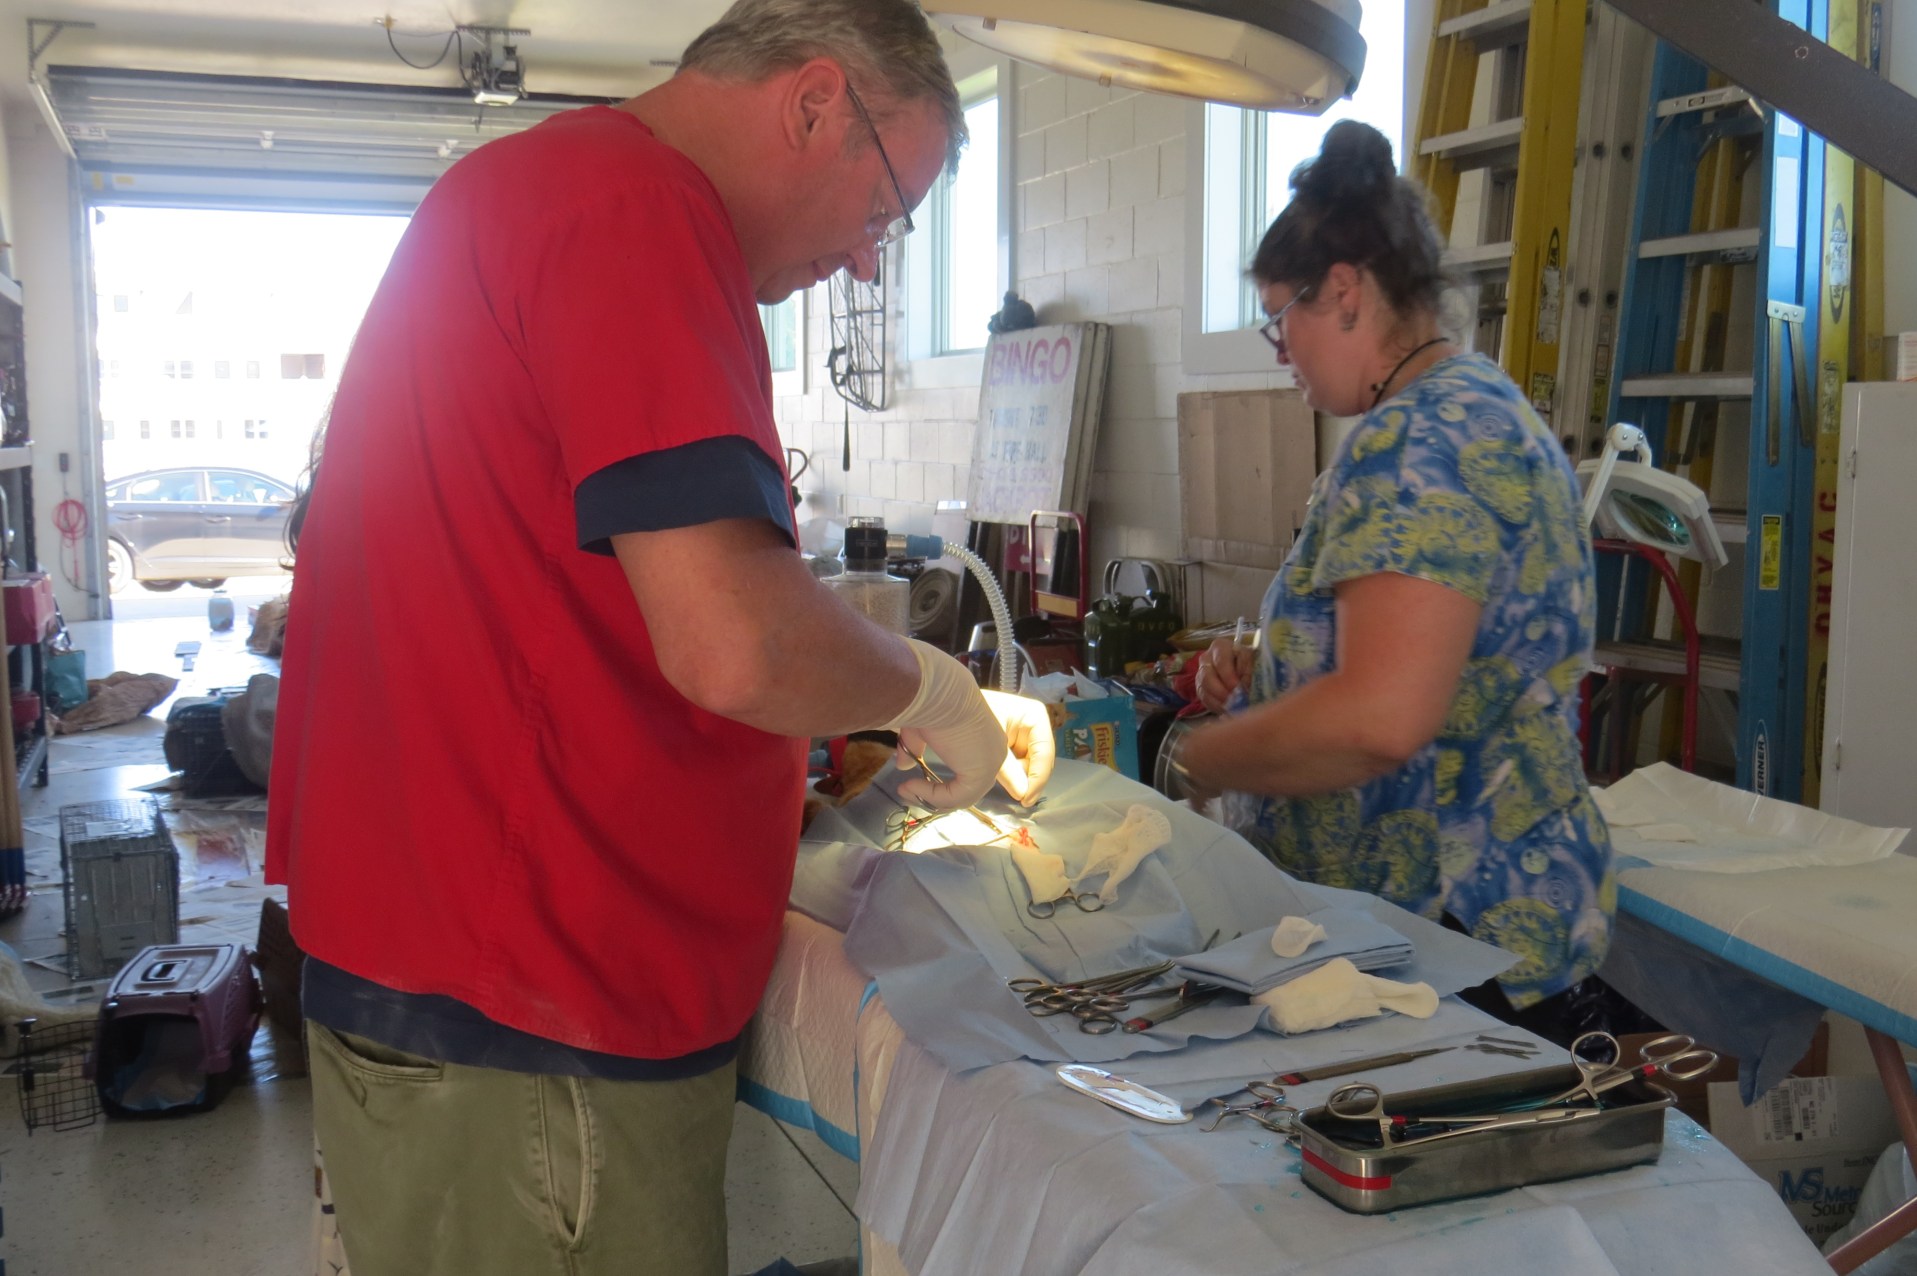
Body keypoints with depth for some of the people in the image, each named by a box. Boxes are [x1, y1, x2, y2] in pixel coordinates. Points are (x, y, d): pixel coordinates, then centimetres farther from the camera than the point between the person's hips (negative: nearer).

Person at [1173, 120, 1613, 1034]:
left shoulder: (1415, 441, -19)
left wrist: (1194, 760, -15)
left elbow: (1379, 720, -31)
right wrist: (1265, 667, 9)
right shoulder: (1484, 406, 14)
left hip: (1455, 939, -10)